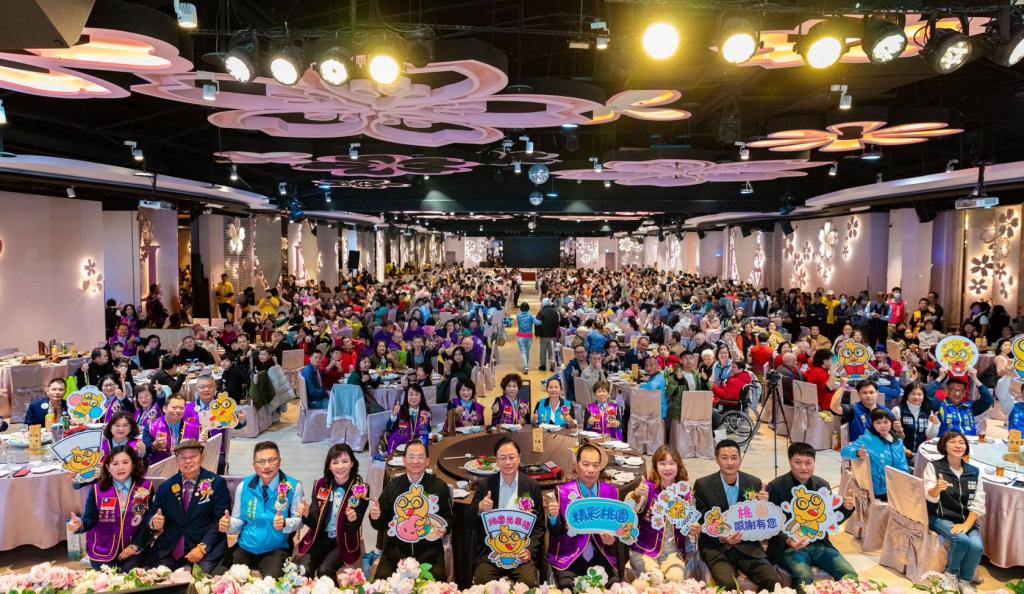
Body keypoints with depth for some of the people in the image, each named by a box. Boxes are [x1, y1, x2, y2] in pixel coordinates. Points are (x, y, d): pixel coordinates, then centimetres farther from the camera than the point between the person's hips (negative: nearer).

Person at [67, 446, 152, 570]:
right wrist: (80, 524, -34)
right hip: (102, 551, 1)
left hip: (131, 549, -1)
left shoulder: (145, 487, -7)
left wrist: (135, 546, -11)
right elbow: (91, 519, -11)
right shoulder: (97, 489, -5)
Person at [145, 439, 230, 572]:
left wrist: (202, 547, -16)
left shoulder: (216, 483, 0)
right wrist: (154, 522, -10)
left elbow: (221, 520, -5)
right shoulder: (166, 486, 11)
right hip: (168, 551, 4)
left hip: (207, 550, -4)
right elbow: (151, 515, 13)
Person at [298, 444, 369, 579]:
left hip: (345, 542, -2)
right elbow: (314, 523, -4)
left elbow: (354, 528, -10)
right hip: (320, 538, 2)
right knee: (304, 569, -20)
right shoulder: (320, 485, -3)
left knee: (324, 571, -23)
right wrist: (306, 515, -25)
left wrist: (353, 519, -32)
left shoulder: (361, 489, -11)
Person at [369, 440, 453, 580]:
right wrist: (375, 517, -12)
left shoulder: (439, 486, 2)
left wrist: (443, 529, -13)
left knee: (436, 580, -26)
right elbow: (381, 524, 9)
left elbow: (448, 517, 8)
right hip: (396, 548, 2)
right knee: (381, 579, -21)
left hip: (429, 549, -1)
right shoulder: (392, 486, 7)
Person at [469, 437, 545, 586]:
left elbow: (539, 525, 6)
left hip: (521, 552, 0)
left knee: (528, 584, -23)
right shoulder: (485, 485, 4)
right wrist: (479, 508, -18)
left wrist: (530, 550, -9)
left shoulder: (533, 486, 3)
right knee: (481, 584, -20)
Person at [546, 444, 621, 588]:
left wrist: (612, 539, -11)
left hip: (601, 557, 2)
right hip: (568, 557, -2)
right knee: (567, 588, -27)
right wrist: (553, 516, -20)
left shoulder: (612, 492, 6)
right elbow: (555, 532, 1)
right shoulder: (562, 491, 1)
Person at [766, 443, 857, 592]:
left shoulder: (822, 485, 6)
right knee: (804, 577, -31)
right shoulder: (776, 487, -8)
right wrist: (788, 541, -25)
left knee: (849, 574, -17)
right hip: (788, 547, -4)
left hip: (819, 544, 4)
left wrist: (846, 508, -7)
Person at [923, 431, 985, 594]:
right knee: (961, 540, -30)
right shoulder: (933, 466, -5)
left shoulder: (974, 471, 6)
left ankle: (965, 580, 1)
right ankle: (951, 574, -1)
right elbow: (930, 497, -13)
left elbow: (978, 503, 3)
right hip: (941, 517, -3)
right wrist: (937, 488, -38)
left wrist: (967, 524, -14)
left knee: (977, 545, -25)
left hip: (967, 519, 3)